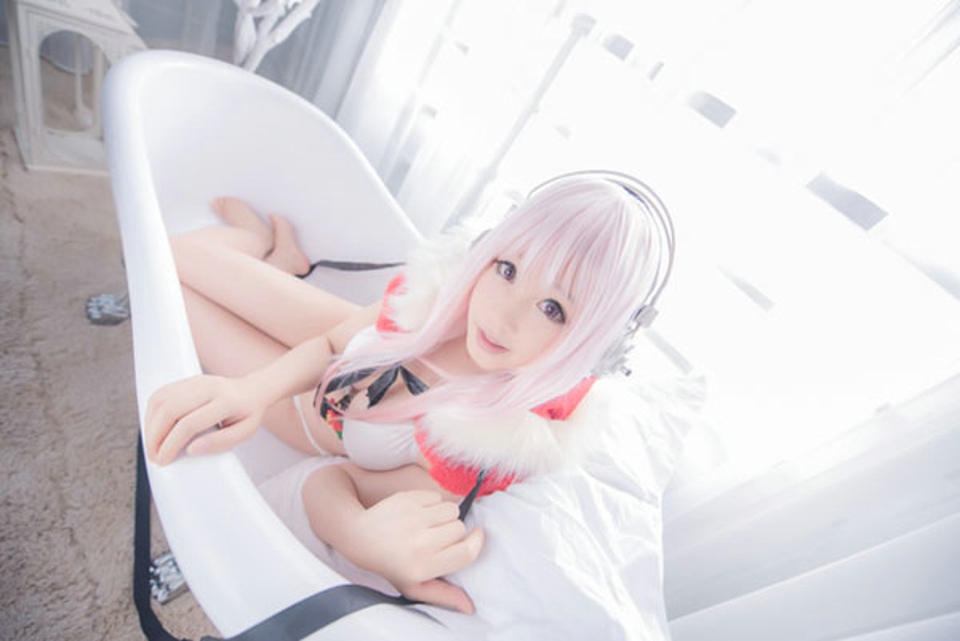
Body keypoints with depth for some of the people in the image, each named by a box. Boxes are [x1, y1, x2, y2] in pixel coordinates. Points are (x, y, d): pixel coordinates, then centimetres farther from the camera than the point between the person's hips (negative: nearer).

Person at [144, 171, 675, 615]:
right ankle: (273, 252, 45)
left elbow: (331, 482, -28)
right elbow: (330, 344, -13)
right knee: (177, 253, 14)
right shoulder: (446, 283, -29)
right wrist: (252, 390, -33)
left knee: (169, 278, 6)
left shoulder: (511, 448, -41)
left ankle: (270, 254, 39)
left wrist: (359, 535, -52)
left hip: (320, 419, -2)